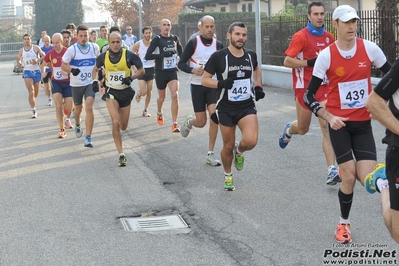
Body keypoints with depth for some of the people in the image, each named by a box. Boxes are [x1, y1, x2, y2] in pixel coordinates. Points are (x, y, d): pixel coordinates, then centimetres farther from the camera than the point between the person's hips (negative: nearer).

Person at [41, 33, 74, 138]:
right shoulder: (50, 54, -1)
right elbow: (43, 65, 17)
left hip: (68, 82, -1)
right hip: (56, 82, 1)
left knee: (69, 107, -2)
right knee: (58, 105, -13)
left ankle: (67, 118, 36)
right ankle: (62, 130, -5)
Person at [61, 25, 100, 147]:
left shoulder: (95, 47, -3)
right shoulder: (72, 50, -10)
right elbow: (63, 65, -5)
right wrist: (71, 70, -24)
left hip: (91, 83, 0)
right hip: (76, 84, 0)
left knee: (89, 107, -17)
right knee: (78, 108, 18)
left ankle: (88, 138, -16)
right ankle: (77, 126, 52)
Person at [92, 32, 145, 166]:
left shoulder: (129, 55, -11)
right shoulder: (103, 57, -4)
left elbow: (141, 70, -3)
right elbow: (95, 69, 15)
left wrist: (131, 78, -20)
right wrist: (95, 81, 0)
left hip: (125, 92, 1)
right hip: (111, 92, -1)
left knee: (123, 127, 10)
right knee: (116, 123, -18)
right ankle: (121, 155, -12)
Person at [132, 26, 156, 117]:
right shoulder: (137, 45, -10)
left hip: (151, 69, 3)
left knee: (149, 92, 5)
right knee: (143, 92, -10)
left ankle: (145, 110, 20)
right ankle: (138, 93, 27)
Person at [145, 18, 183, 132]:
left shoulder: (175, 38, 3)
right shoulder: (157, 39, -9)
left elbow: (180, 52, 21)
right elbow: (147, 56, -17)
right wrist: (162, 55, -24)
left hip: (173, 71, 2)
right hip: (161, 72, -2)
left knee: (175, 95, -16)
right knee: (162, 97, 16)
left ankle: (174, 124, -13)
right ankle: (159, 113, 49)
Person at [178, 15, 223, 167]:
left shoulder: (219, 45, 0)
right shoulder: (193, 43, -8)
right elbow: (181, 63, -5)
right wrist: (193, 70, -23)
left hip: (212, 86, 2)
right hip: (197, 86, -2)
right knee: (201, 122, 0)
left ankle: (210, 154, -6)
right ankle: (189, 122, 41)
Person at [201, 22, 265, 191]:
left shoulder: (250, 55, 2)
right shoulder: (219, 56, -10)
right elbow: (204, 80, -5)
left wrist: (258, 86, 9)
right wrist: (221, 83, -22)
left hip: (247, 107, 2)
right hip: (226, 108, -2)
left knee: (251, 141, -21)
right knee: (228, 146, 8)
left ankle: (239, 151, 17)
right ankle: (228, 176, 37)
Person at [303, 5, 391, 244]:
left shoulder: (370, 49, -5)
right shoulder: (326, 56, -10)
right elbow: (309, 96, -6)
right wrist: (329, 118, -19)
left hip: (363, 124, 2)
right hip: (339, 124, -2)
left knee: (368, 180, -10)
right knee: (350, 177, -7)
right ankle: (344, 223, 18)